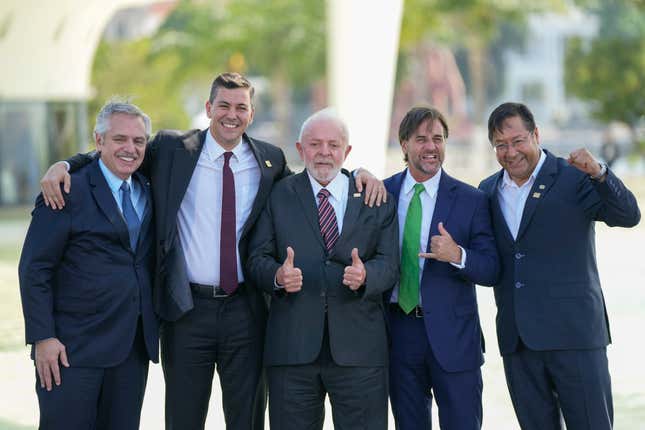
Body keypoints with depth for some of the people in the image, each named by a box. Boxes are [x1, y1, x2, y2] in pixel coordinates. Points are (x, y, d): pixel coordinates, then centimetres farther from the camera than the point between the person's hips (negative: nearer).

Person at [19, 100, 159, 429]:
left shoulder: (149, 190, 13)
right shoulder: (68, 192, -7)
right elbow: (34, 269, -9)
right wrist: (42, 338, -15)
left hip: (134, 347, 6)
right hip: (75, 348, -6)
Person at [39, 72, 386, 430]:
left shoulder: (270, 160, 6)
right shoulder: (171, 149, 0)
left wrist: (355, 173, 4)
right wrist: (63, 166, -8)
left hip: (245, 310, 2)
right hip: (187, 310, -1)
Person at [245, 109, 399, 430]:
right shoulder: (279, 196, 9)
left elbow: (389, 264, 4)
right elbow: (257, 258, 4)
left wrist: (365, 276, -18)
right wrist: (278, 276, -18)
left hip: (358, 347, 0)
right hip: (292, 344, 0)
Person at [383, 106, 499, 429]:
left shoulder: (471, 200, -2)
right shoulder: (383, 192, 6)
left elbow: (491, 270, -6)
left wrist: (457, 255, -24)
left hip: (452, 335, -2)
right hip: (398, 329, 2)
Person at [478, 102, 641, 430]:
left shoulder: (575, 178, -2)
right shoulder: (489, 190, 13)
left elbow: (628, 216, -15)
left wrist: (598, 173, -29)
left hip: (573, 332, -5)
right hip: (517, 339, 5)